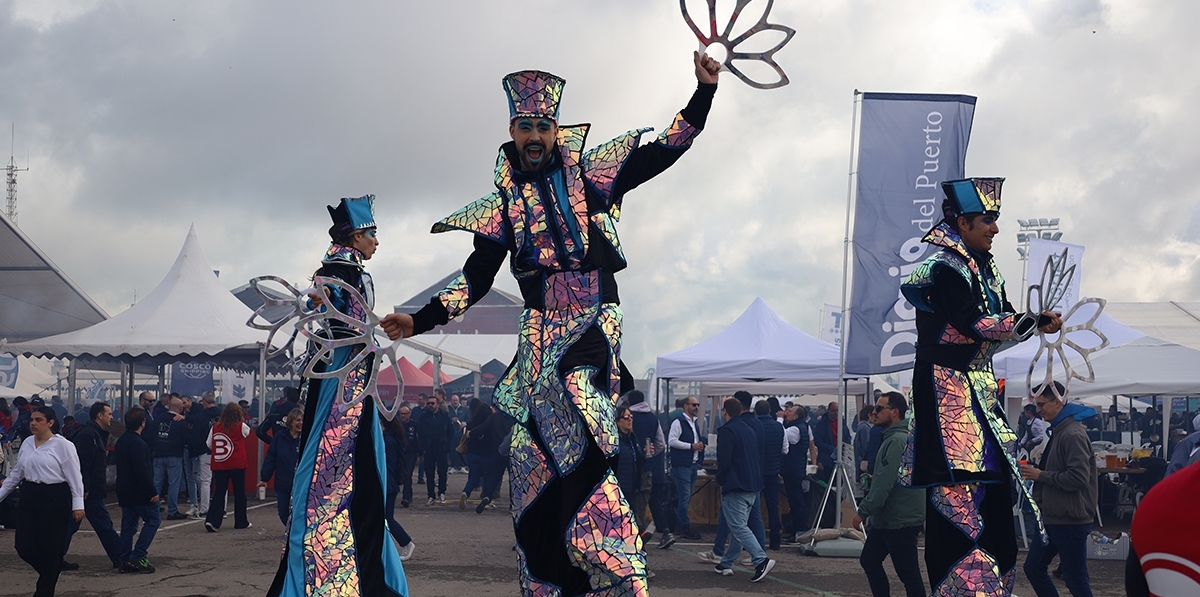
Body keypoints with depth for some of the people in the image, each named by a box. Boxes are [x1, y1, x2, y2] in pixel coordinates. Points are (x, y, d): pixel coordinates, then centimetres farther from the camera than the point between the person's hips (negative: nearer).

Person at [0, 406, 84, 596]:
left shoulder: (62, 445, -9)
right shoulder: (27, 443, 9)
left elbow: (74, 476, -9)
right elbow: (16, 474, 18)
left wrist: (77, 505, -12)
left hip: (55, 497, -6)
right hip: (29, 496, 6)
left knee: (51, 548, 0)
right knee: (24, 546, 1)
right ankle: (49, 573, 29)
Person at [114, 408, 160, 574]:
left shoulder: (121, 441, 11)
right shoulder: (137, 443, -19)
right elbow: (142, 471, -23)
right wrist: (153, 492, -19)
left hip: (124, 490, 9)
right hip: (139, 492, -9)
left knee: (128, 525, 11)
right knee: (153, 519, -1)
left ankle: (125, 560, 11)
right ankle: (138, 557, -9)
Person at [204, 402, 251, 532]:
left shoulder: (215, 427, 0)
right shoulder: (241, 426, -6)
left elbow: (209, 444, 7)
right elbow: (247, 431, 15)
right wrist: (242, 420, 23)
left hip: (219, 464, 2)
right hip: (237, 464, -2)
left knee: (219, 493, 4)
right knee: (239, 493, 11)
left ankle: (212, 520, -12)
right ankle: (241, 522, 19)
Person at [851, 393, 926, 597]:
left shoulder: (898, 441, -20)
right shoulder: (892, 438, 14)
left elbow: (884, 483, -25)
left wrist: (863, 511, -22)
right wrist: (869, 511, 20)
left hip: (900, 521, -11)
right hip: (887, 520, 11)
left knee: (908, 573, -5)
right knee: (869, 560, 16)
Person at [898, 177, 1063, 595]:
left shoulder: (985, 268, 14)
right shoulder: (943, 267, -14)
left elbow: (1002, 319, 12)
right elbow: (974, 323, -21)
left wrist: (1038, 321, -6)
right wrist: (1033, 322, -21)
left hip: (979, 385, 9)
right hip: (946, 385, -9)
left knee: (994, 478, 9)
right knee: (957, 488, -11)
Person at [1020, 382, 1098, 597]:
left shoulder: (1073, 434, -19)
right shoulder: (1058, 430, 12)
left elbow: (1079, 477, -27)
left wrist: (1041, 475, -18)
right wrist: (1034, 470, 6)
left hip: (1070, 520, -10)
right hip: (1053, 517, 10)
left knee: (1076, 579, -2)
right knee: (1033, 567, 16)